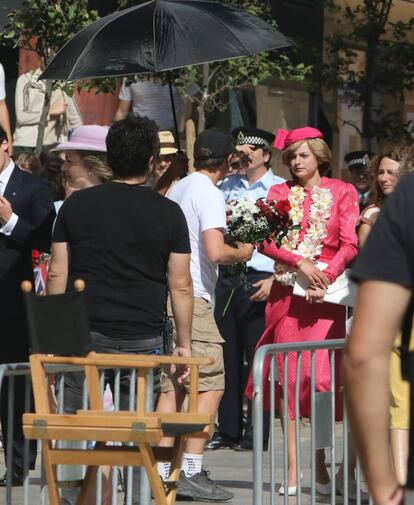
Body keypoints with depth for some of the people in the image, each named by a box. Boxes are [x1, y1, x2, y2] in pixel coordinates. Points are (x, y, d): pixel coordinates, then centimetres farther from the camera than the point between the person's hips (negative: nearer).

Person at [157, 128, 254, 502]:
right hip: (193, 298, -9)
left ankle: (163, 472, 7)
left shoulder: (179, 189, 16)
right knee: (210, 383, -6)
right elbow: (215, 252, -21)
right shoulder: (210, 194, -11)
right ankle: (192, 472, -11)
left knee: (173, 384, 9)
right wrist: (242, 253, -2)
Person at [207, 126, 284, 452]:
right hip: (227, 278, 5)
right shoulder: (227, 187, 16)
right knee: (228, 355, 6)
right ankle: (228, 430, 12)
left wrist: (275, 279, -15)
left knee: (257, 357, -3)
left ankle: (256, 434, 1)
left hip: (260, 280, -5)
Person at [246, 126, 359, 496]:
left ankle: (321, 465, -3)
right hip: (287, 293, 2)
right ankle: (292, 469, -2)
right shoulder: (280, 192, 12)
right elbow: (265, 241, 2)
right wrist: (300, 262, -12)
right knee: (289, 378, -3)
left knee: (319, 375, -12)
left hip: (326, 292, -2)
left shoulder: (341, 192, 7)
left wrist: (326, 277, -13)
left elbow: (350, 244, 0)